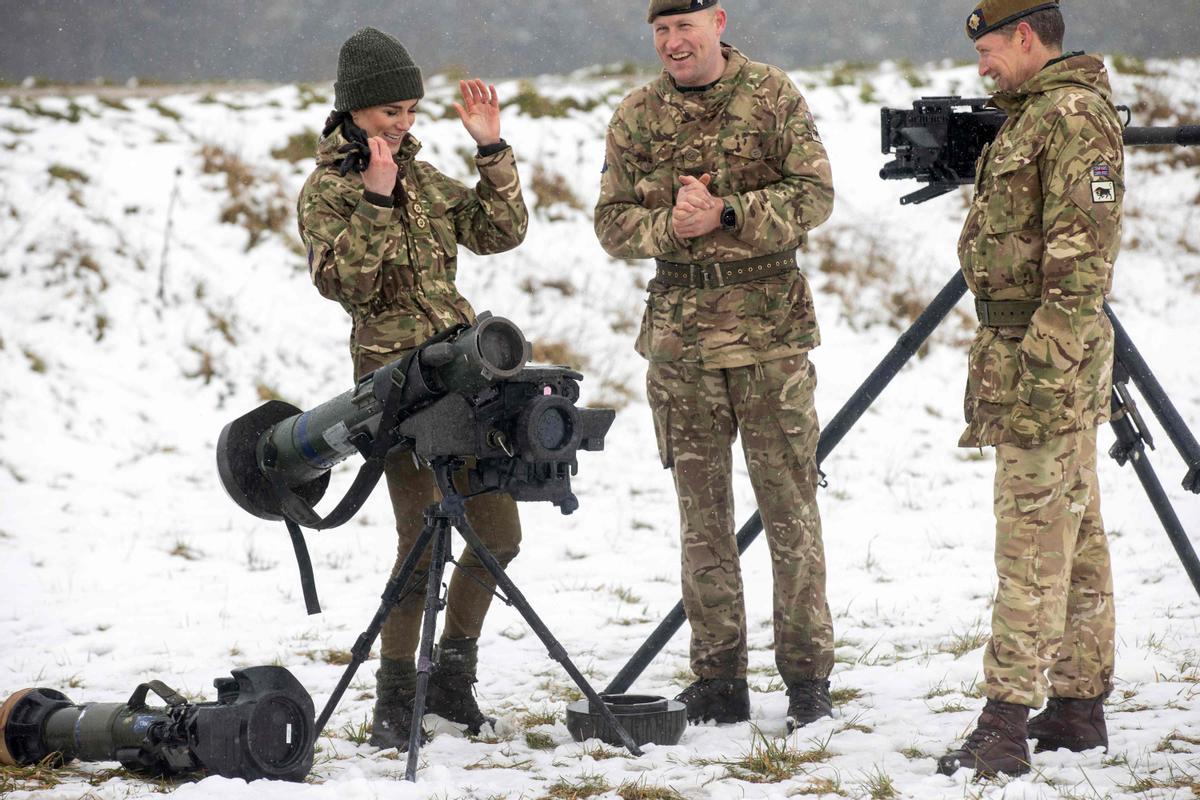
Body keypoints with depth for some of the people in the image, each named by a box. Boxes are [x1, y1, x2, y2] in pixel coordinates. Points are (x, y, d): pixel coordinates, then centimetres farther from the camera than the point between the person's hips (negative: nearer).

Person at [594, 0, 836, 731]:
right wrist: (670, 225, -14)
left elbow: (816, 194, -7)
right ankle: (720, 681, 13)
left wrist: (727, 214, -18)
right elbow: (612, 222, 6)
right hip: (680, 333, 3)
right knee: (702, 510, 6)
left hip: (771, 327, -3)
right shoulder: (637, 117, 6)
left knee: (790, 505, -1)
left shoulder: (774, 97, -1)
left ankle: (809, 677, 5)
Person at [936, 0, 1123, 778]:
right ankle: (1079, 706, 17)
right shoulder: (1035, 114, 17)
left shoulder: (1073, 116, -15)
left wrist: (1046, 364, -23)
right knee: (1076, 536, 12)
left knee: (1034, 544, -11)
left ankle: (1006, 726, -13)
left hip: (1046, 352, -10)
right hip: (1051, 357, 10)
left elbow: (1084, 255, -21)